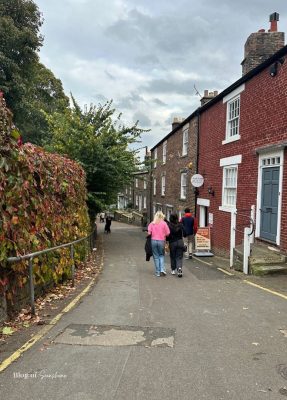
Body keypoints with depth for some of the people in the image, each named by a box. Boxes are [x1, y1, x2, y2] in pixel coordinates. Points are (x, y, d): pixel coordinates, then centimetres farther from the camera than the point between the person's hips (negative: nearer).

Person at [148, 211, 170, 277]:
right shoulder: (164, 223, -5)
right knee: (161, 255, 15)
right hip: (161, 241, -1)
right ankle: (162, 270, 1)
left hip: (153, 241, 1)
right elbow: (167, 233, -5)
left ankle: (158, 272, 13)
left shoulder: (152, 223, -1)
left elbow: (149, 232, -4)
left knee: (156, 256, 10)